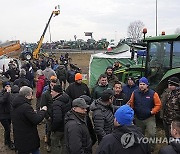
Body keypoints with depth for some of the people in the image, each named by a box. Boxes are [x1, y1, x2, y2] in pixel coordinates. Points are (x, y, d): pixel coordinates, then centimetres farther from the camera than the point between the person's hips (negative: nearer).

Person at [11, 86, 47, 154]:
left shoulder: (16, 106, 3)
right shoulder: (26, 106, -27)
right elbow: (36, 120, -27)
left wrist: (33, 112, 7)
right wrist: (42, 111, -12)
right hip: (28, 138, -8)